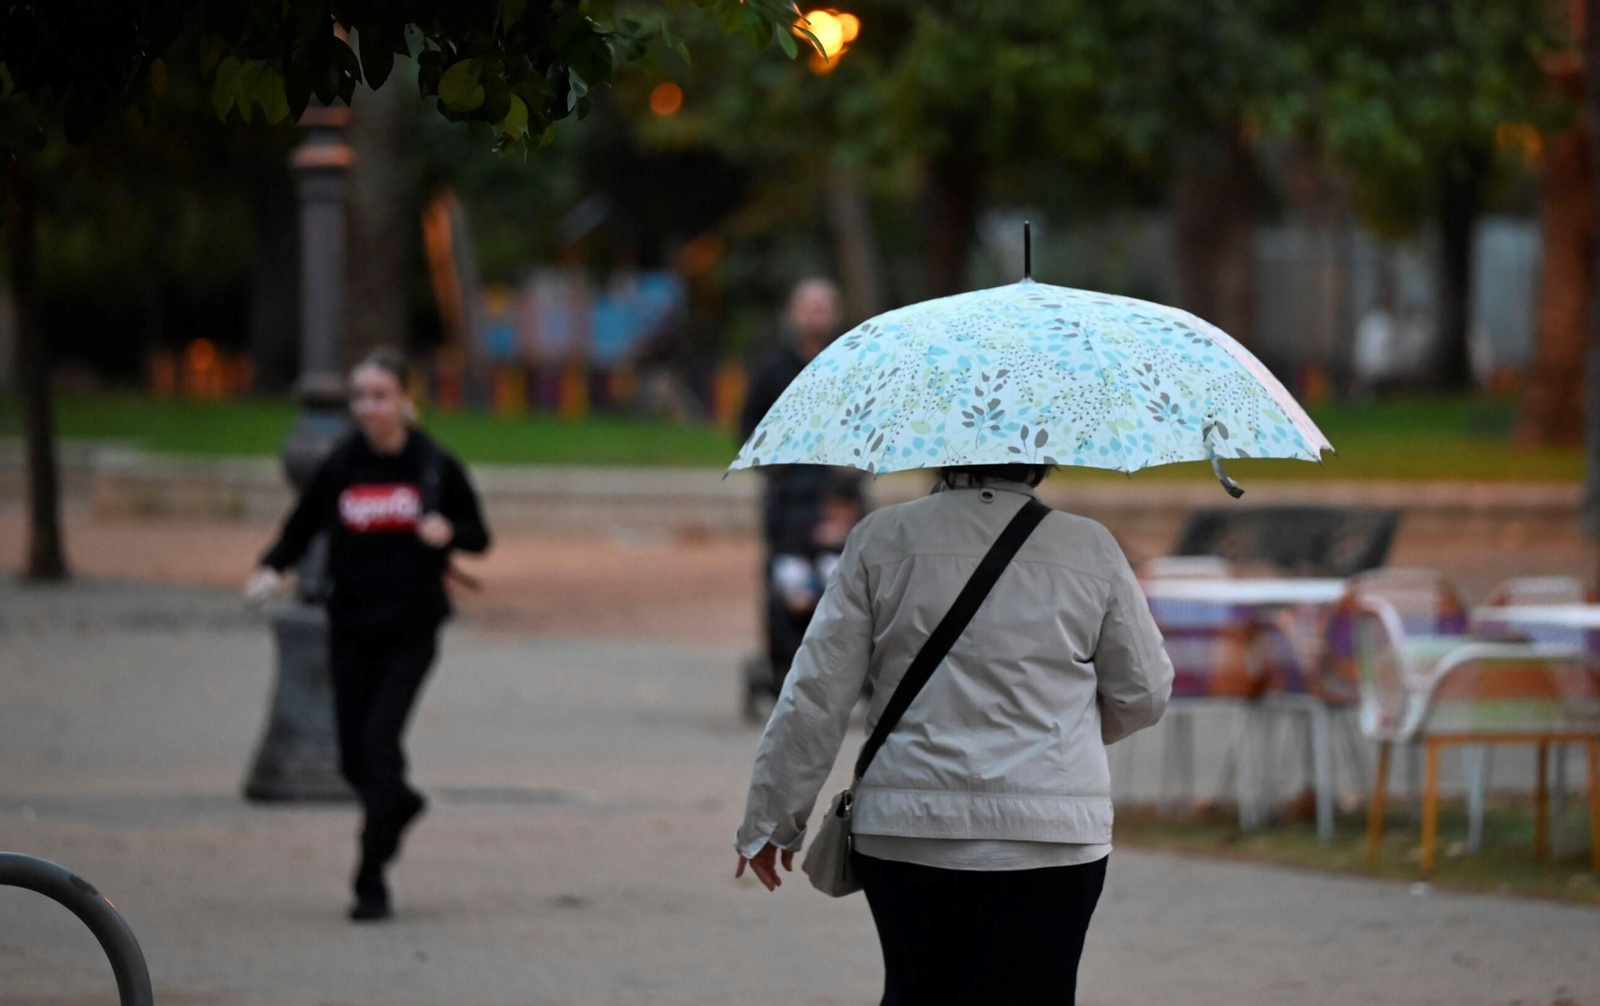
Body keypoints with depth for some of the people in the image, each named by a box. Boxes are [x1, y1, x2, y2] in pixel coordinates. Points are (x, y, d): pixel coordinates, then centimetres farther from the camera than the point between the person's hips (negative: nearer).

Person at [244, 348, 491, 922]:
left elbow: (479, 535, 7)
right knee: (354, 757, 4)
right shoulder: (339, 468, 2)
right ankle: (399, 804, 39)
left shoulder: (435, 466, -2)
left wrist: (449, 532, -15)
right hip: (351, 629, 3)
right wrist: (271, 570, -12)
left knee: (379, 739, -15)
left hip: (411, 630, -3)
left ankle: (371, 883, -10)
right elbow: (299, 531, 8)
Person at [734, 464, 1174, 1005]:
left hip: (905, 835, 1)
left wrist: (770, 819, 11)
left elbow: (815, 695, 2)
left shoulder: (881, 540, 2)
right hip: (1049, 839, -1)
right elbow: (1144, 694, 10)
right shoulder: (1092, 549, 2)